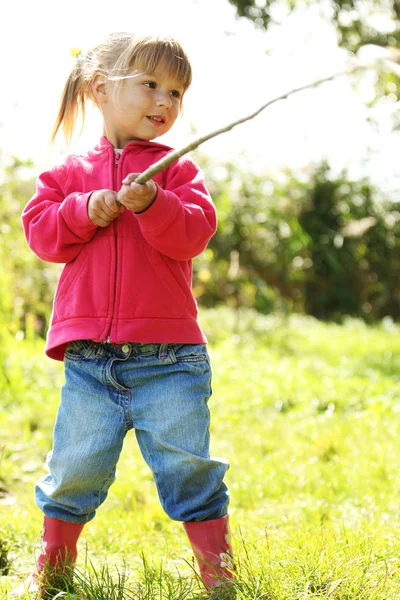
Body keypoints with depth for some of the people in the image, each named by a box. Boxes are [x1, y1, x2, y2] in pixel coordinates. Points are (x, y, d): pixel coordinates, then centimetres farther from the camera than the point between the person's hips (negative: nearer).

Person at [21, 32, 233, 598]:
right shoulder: (70, 172, 12)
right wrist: (85, 211, -12)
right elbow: (39, 228, 4)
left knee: (187, 464, 0)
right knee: (75, 464, 6)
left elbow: (194, 232, -6)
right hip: (88, 356, 1)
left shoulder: (177, 170, 7)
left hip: (168, 357, -1)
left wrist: (151, 205, -22)